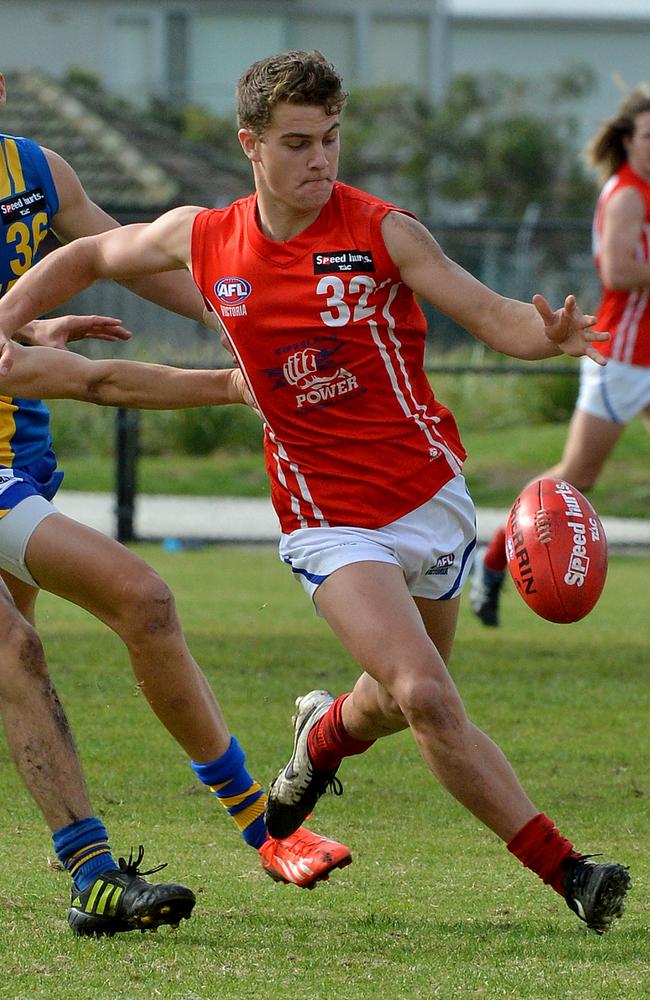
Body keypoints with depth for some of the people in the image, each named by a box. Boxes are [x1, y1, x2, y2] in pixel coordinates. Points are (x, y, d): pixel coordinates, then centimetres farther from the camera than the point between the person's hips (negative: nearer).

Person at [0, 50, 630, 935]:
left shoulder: (382, 232, -9)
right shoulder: (204, 240, -2)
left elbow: (497, 320, -11)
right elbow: (90, 257, 16)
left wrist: (550, 336, -33)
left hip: (431, 496, 1)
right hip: (329, 521, -1)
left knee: (399, 700, 15)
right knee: (426, 695, -20)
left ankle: (326, 736, 53)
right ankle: (565, 870, -12)